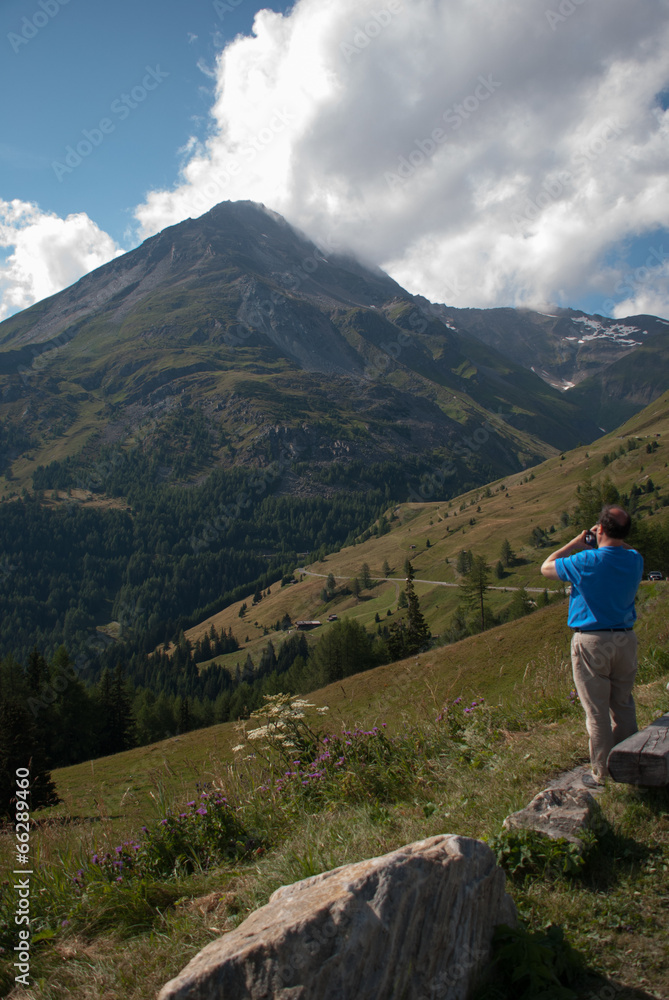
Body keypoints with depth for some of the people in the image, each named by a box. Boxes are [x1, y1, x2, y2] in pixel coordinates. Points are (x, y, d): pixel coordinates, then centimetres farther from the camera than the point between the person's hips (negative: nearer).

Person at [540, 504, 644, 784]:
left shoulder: (587, 561, -16)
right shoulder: (635, 560, -2)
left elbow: (546, 567, -1)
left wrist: (576, 542, 2)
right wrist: (613, 541, 11)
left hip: (591, 641, -5)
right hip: (626, 638, 5)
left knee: (597, 710, 4)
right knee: (623, 705, 16)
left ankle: (603, 773, 12)